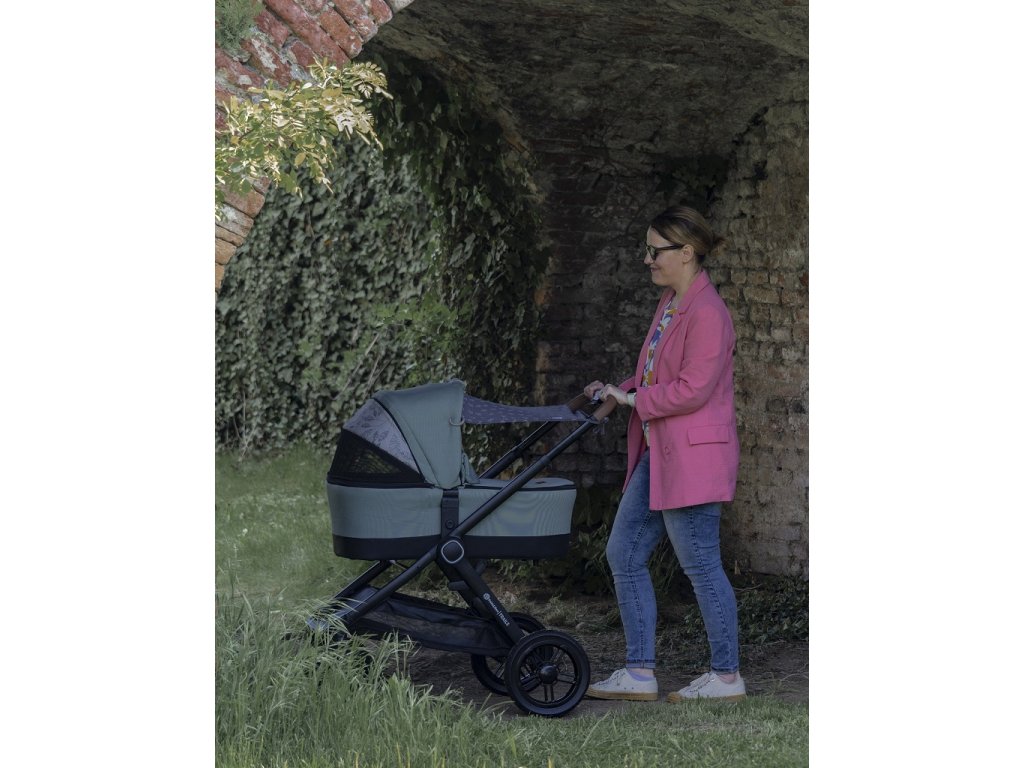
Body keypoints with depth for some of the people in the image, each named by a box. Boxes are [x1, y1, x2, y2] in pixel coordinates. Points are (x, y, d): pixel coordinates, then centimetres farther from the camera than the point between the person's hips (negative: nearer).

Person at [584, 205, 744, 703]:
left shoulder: (706, 312, -17)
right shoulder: (670, 302, 14)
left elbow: (693, 390, -22)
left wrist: (635, 400, -11)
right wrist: (620, 391, 8)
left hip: (693, 456, -11)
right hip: (659, 454, 11)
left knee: (700, 565, -2)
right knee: (624, 554, 9)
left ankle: (727, 676, 10)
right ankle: (639, 674, 13)